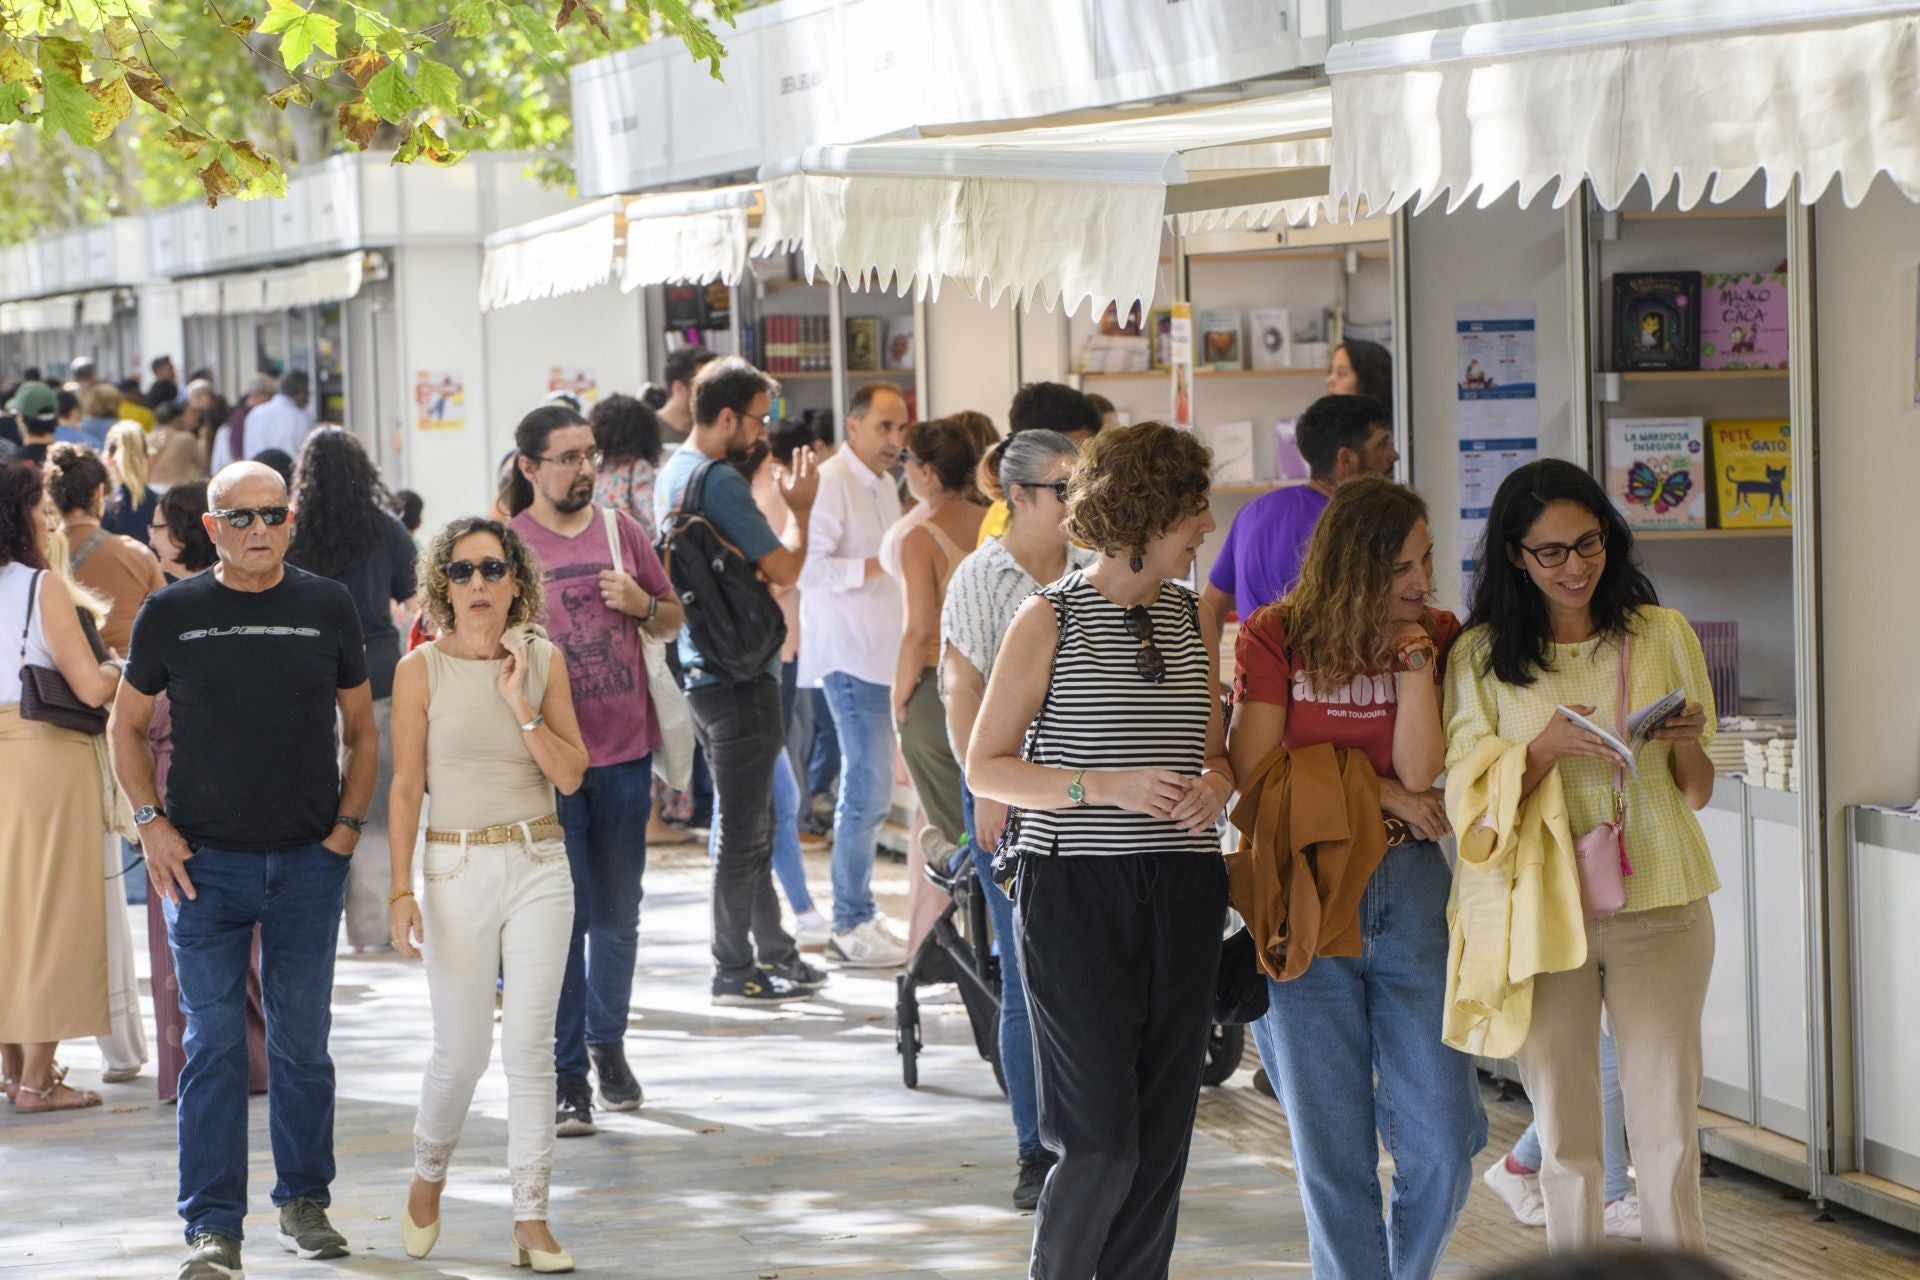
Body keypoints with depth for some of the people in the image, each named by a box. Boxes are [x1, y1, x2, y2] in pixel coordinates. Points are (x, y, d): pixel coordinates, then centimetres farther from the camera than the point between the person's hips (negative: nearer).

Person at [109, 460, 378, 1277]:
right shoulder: (172, 614, 0)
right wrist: (151, 823, -1)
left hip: (308, 862, 1)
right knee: (213, 1042, -5)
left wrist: (347, 821, 2)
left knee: (302, 1040, 8)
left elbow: (362, 728, 13)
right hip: (205, 861, -1)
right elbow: (127, 725, 10)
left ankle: (304, 1201, 22)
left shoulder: (325, 608, 4)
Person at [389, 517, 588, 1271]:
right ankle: (429, 1172, 30)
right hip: (457, 869, -2)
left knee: (529, 1045, -2)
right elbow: (406, 788, -2)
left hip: (539, 867, 2)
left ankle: (531, 1217, 3)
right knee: (462, 1052, 2)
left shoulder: (543, 661, 3)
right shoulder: (421, 670, -3)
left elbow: (571, 775, -1)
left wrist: (522, 707, -12)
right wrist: (401, 890, -7)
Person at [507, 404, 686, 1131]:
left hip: (624, 753, 4)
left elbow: (673, 618, 16)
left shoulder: (620, 530, 7)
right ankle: (566, 1078, 2)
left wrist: (641, 605, -6)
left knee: (618, 914, 12)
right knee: (563, 915, -4)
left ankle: (608, 1044, 30)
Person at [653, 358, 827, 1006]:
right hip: (738, 678, -10)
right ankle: (734, 970, 3)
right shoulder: (719, 482, -18)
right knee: (743, 828, -2)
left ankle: (773, 952, 25)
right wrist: (801, 511, -2)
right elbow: (785, 568, -17)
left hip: (702, 668, 10)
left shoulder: (673, 471, 12)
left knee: (751, 822, 17)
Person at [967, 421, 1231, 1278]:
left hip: (1181, 890, 5)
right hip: (1076, 892, -5)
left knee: (1163, 1134, 5)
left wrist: (1215, 781, -3)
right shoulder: (1051, 620, -6)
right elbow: (985, 767, -4)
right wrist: (1105, 787, -17)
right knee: (1099, 1139, -7)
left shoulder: (1193, 618, 10)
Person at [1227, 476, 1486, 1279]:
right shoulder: (1276, 640, -1)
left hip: (1411, 890, 2)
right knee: (1333, 1151, 2)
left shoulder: (1436, 638, 4)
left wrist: (1415, 656, -12)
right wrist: (1379, 793, -8)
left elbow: (1420, 772, -8)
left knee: (1442, 1145, -1)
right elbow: (1253, 777, -7)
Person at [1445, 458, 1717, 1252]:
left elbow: (1696, 794, 10)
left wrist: (1686, 741, -12)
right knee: (1565, 1138, 5)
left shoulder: (1663, 635, 5)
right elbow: (1472, 804, -3)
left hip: (1659, 909, 0)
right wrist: (1547, 748, -19)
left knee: (1667, 1133, -1)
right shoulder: (1482, 656, 3)